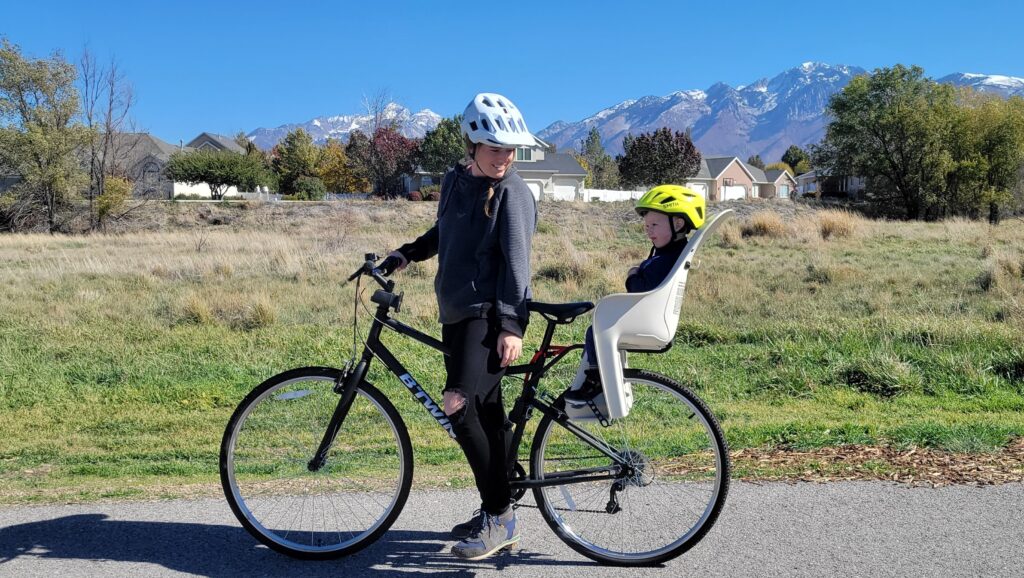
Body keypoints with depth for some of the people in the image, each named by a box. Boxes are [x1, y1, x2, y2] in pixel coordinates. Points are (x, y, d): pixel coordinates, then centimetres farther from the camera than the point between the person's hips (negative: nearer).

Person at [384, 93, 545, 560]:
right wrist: (407, 253, 16)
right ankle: (495, 512, 26)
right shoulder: (454, 181, 12)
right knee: (485, 412, 13)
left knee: (459, 406, -19)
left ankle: (500, 517, -7)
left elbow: (516, 261, -14)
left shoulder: (513, 192, -8)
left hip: (490, 315, -7)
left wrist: (511, 325, -21)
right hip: (455, 312, 7)